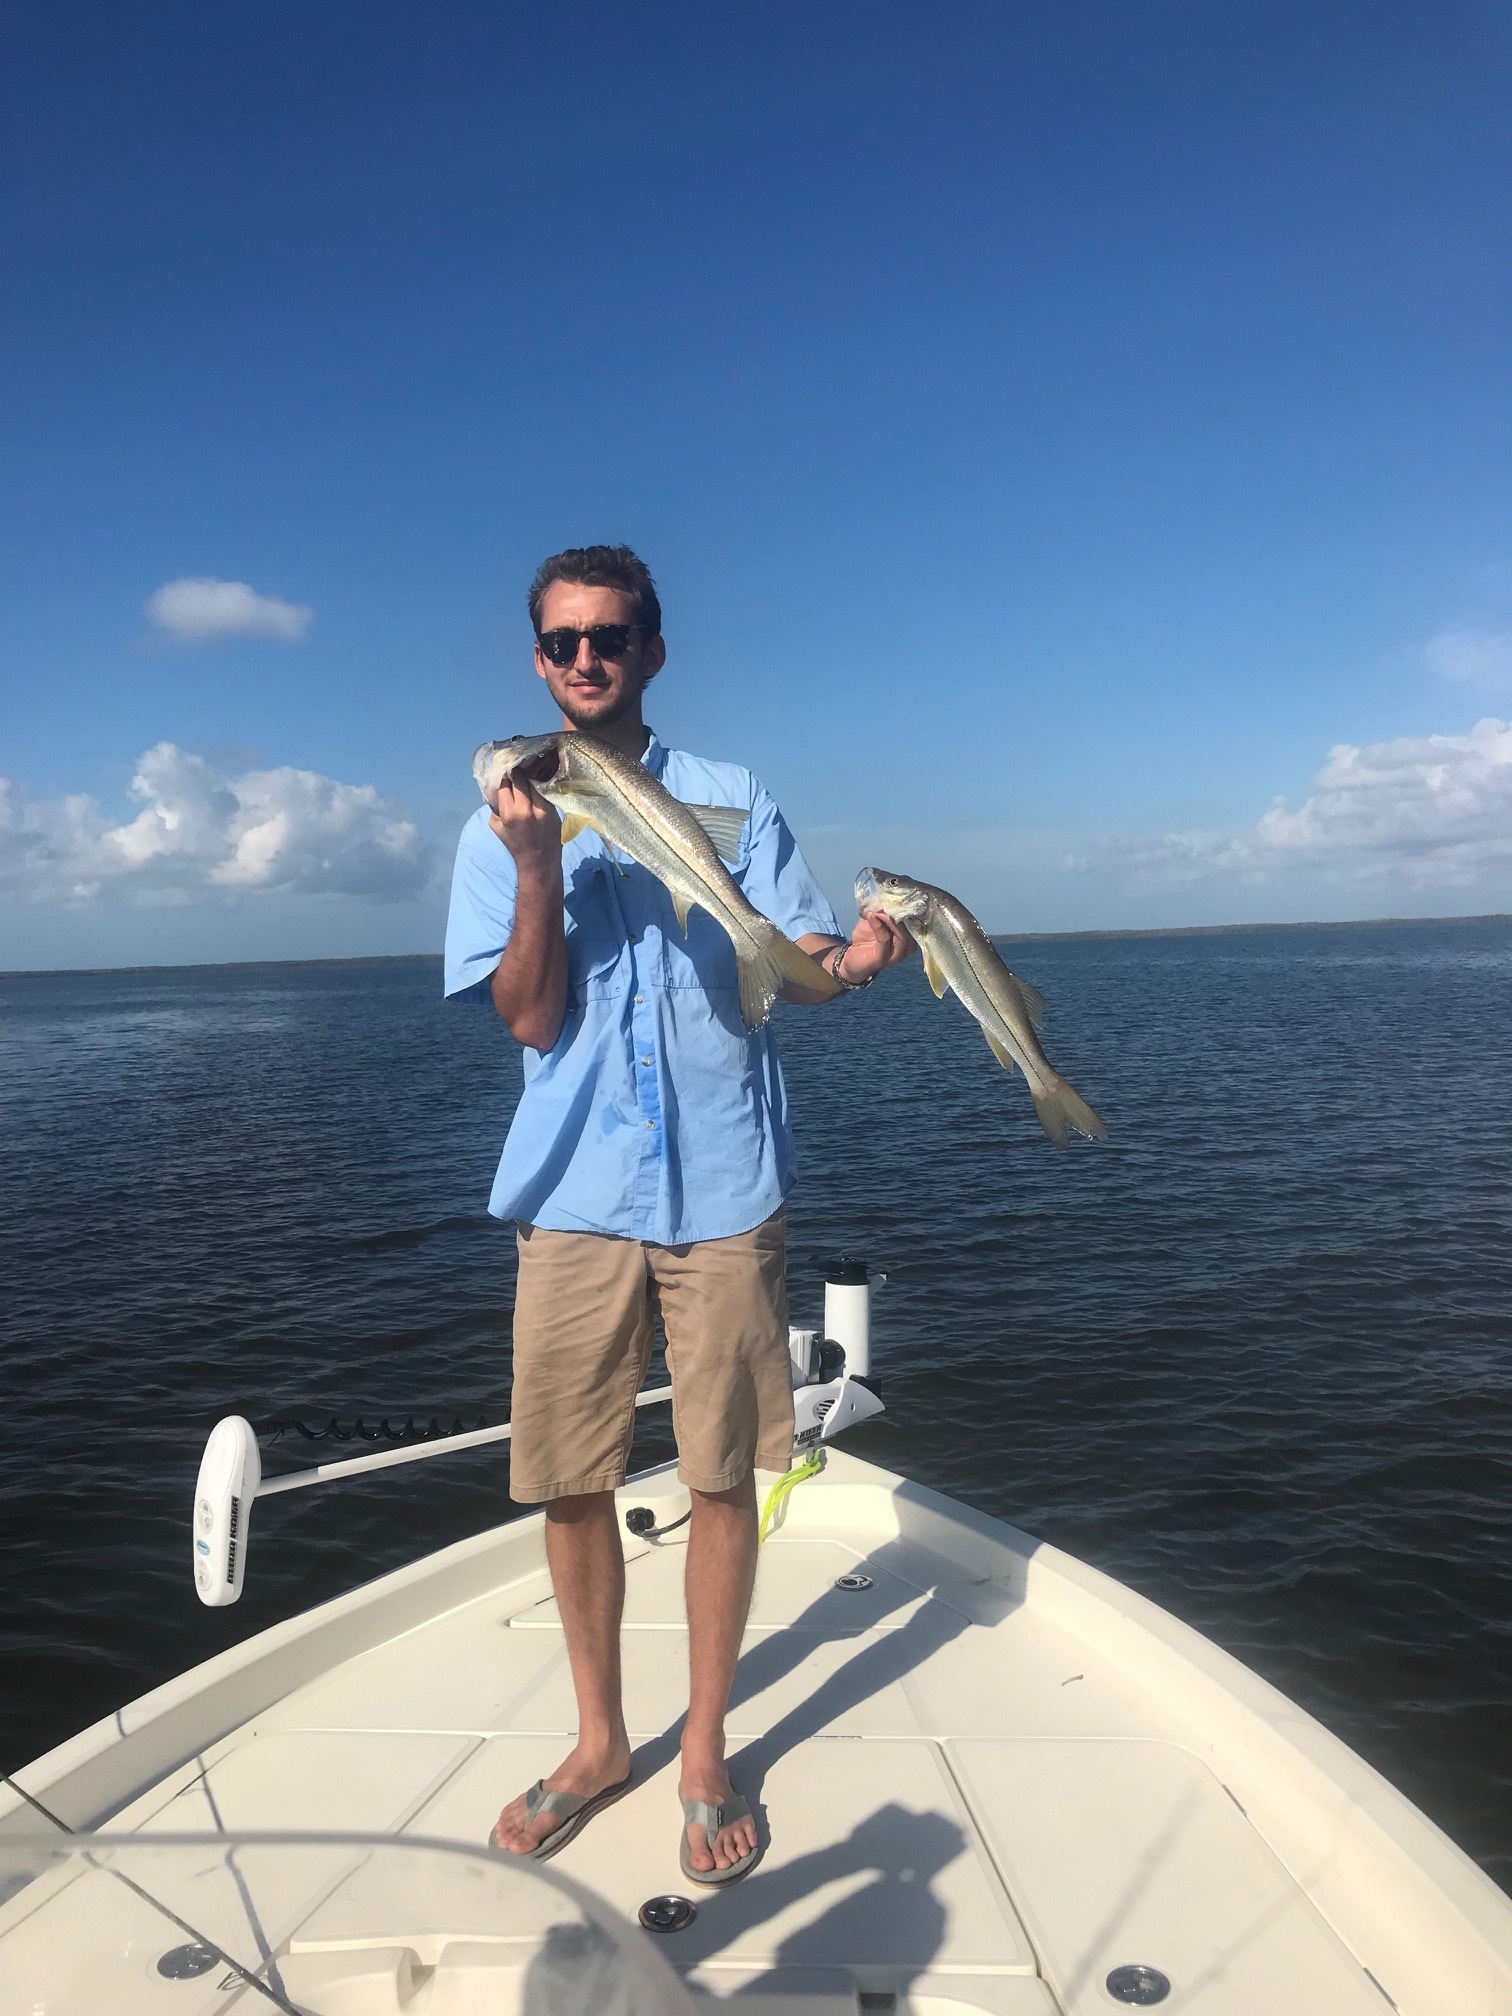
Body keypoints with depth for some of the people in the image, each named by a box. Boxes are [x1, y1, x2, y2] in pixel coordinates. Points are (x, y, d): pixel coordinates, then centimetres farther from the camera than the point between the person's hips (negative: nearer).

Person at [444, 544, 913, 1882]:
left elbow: (789, 971, 3)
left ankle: (707, 1752, 27)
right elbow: (532, 1021, -1)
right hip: (575, 1191, 1)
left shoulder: (736, 804, 8)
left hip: (722, 1183, 0)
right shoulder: (503, 827, 8)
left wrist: (848, 962, -20)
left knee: (723, 1476, 6)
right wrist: (537, 867, -14)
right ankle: (600, 1742, 31)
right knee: (567, 1481, 8)